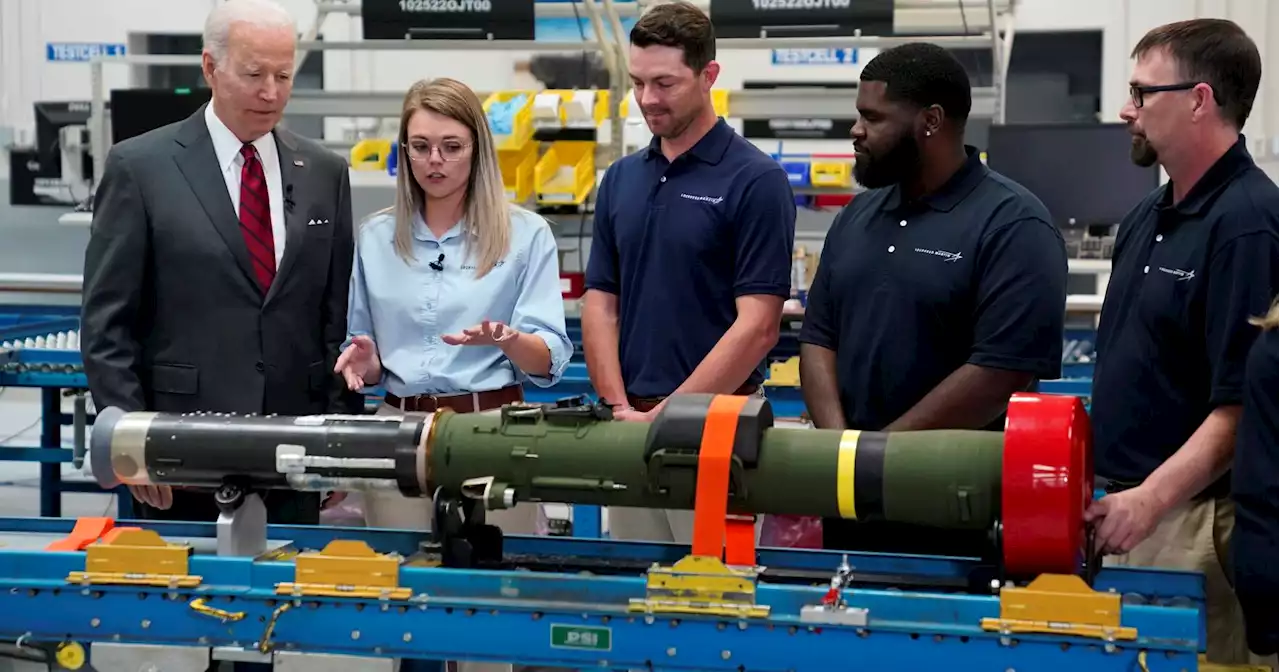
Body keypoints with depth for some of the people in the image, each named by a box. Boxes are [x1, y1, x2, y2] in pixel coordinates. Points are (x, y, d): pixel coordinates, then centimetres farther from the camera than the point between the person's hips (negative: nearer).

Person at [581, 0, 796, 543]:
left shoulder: (755, 180, -9)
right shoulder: (621, 178, 10)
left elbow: (757, 326, -14)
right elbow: (600, 304, 9)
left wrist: (666, 414, -16)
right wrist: (620, 409, -5)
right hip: (629, 427, 6)